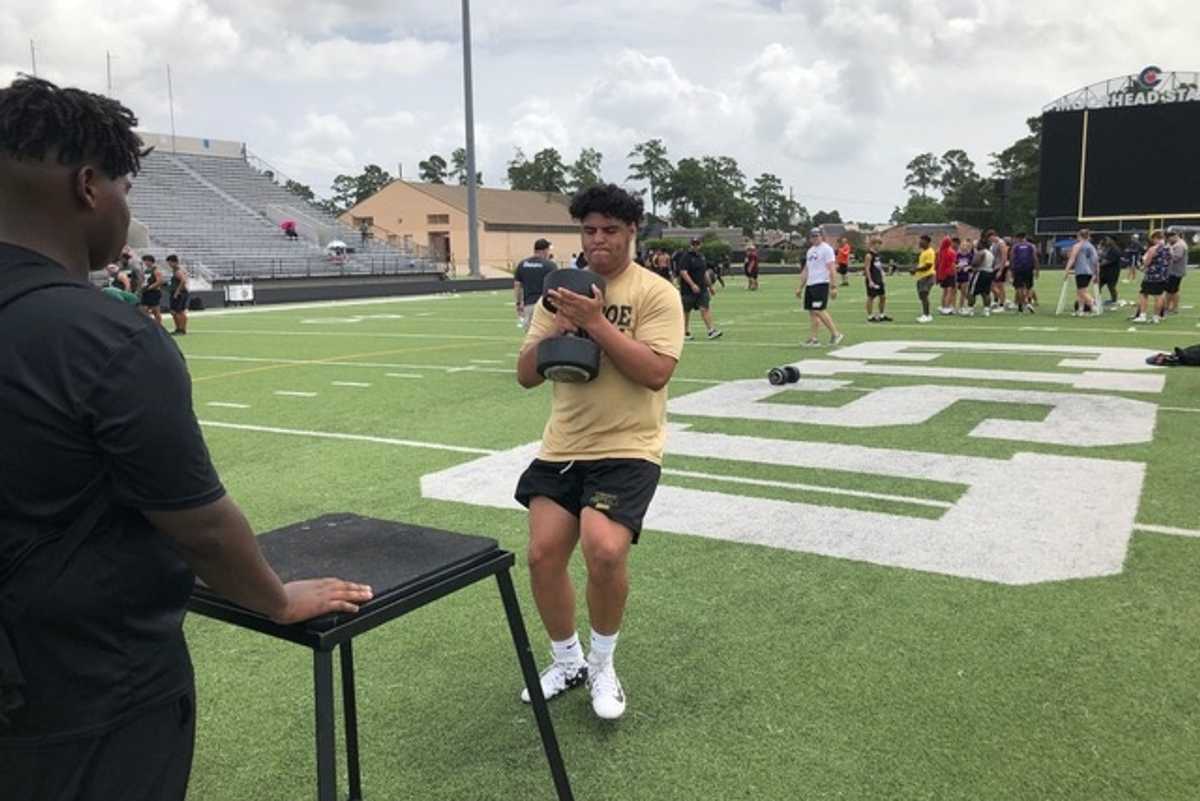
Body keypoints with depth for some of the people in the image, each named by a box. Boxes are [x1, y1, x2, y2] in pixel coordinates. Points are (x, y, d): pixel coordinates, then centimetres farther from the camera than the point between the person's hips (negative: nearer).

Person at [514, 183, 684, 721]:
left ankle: (602, 666, 6)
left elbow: (656, 373, -18)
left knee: (605, 550, -23)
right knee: (543, 554, -2)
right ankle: (566, 662, 25)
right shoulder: (564, 292, 9)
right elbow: (526, 376, 8)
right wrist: (550, 333, -11)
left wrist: (596, 322, -22)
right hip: (561, 447, 5)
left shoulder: (657, 293, -5)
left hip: (628, 449, -5)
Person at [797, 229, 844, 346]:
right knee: (812, 312, 5)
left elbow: (831, 269, -12)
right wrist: (800, 287, 21)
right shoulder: (810, 251, 19)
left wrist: (833, 287, -18)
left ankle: (835, 334, -4)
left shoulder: (826, 249, -6)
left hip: (821, 284, -8)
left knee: (819, 311, -13)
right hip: (810, 284, 8)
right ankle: (813, 339, 7)